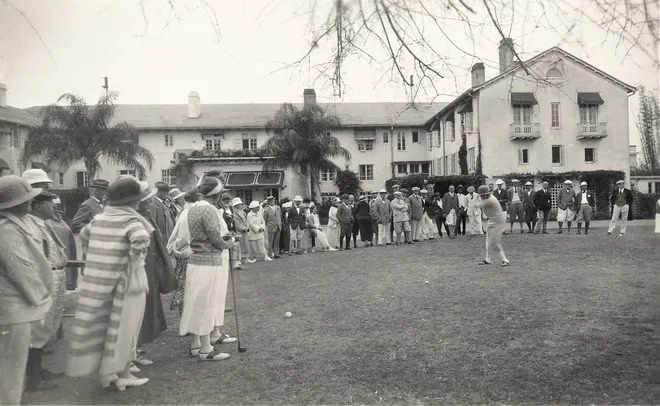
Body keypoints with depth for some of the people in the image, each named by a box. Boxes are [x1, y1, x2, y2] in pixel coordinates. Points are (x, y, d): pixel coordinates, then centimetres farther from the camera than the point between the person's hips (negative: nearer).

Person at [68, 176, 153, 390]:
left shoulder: (99, 219, 4)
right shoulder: (131, 220, -16)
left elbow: (83, 236, 22)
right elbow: (141, 239, -36)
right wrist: (135, 260, -19)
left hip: (99, 279, 6)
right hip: (126, 280, -6)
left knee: (105, 324, 17)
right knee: (124, 327, 7)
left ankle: (106, 370, 31)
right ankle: (123, 375, 19)